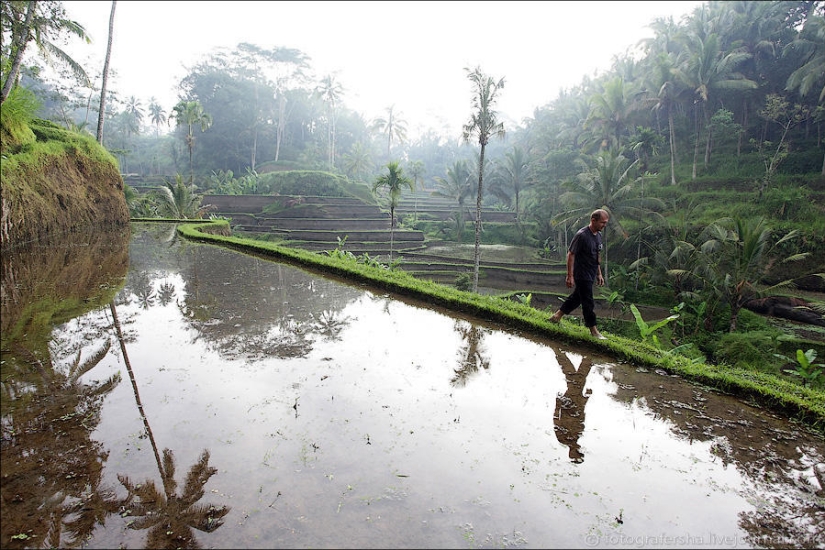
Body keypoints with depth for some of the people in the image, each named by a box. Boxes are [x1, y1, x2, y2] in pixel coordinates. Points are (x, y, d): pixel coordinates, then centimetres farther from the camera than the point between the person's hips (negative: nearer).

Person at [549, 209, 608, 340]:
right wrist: (570, 276, -20)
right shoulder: (581, 235, -20)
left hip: (591, 275, 9)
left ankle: (557, 316, 32)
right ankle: (593, 330, 10)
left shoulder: (598, 235, 7)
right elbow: (571, 254, -19)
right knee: (588, 303, -1)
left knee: (577, 296, 18)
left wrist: (599, 274, 19)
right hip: (582, 274, -9)